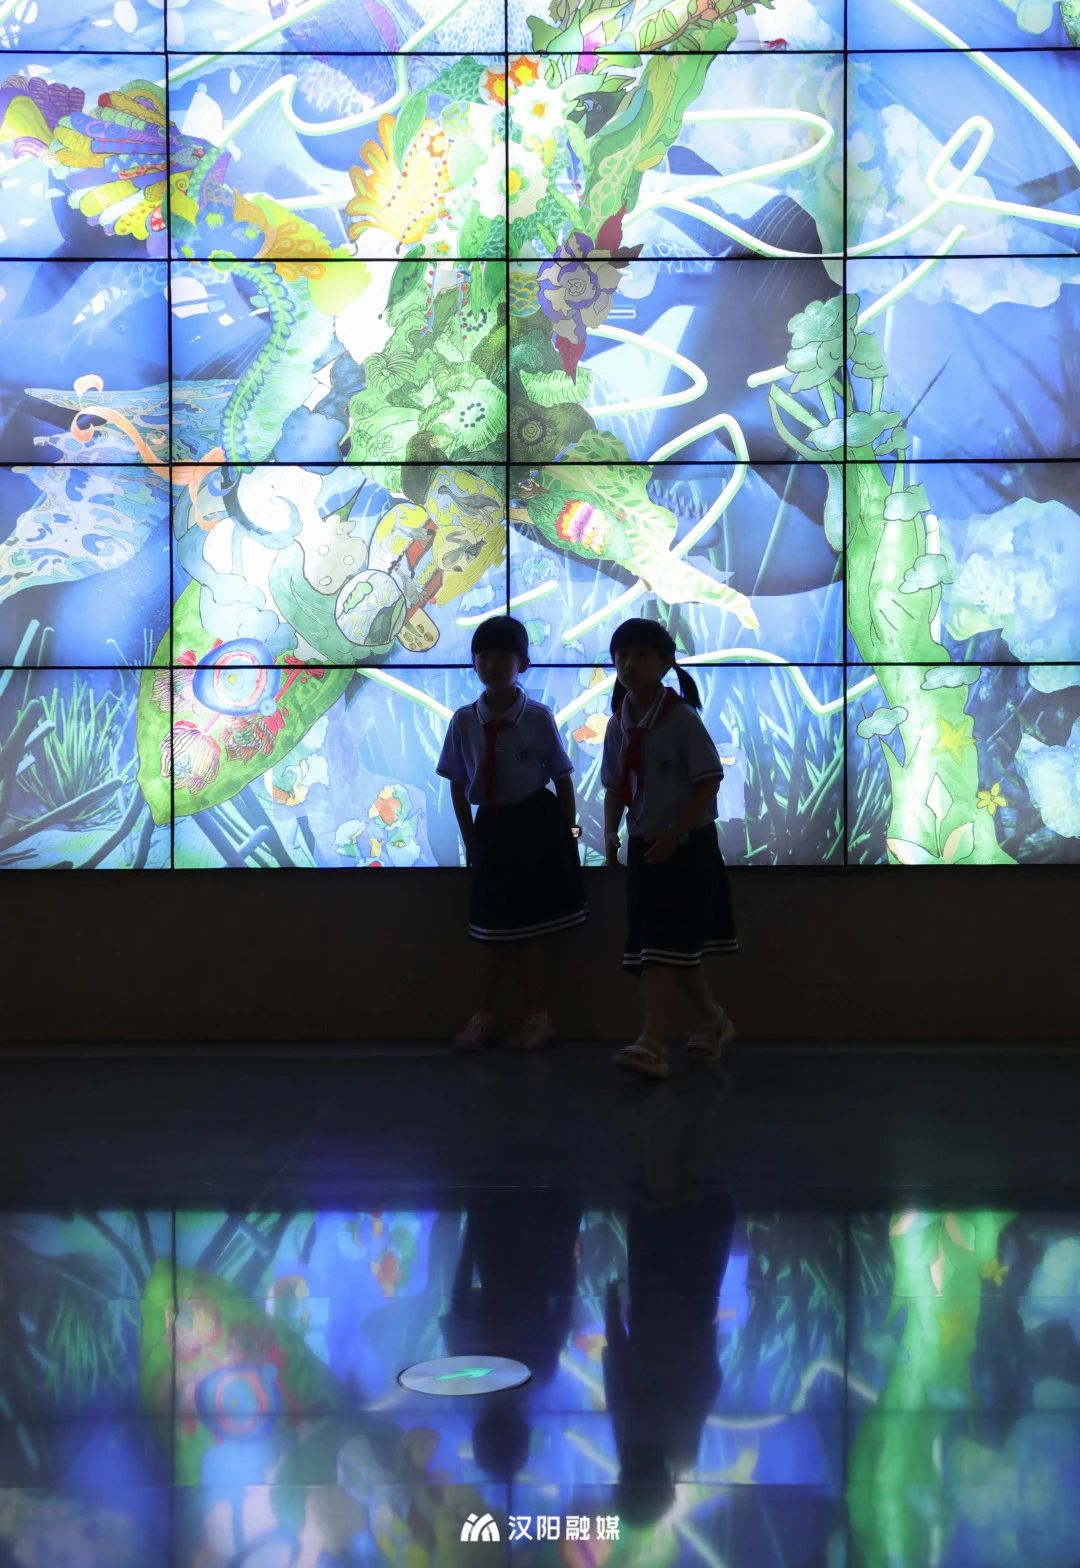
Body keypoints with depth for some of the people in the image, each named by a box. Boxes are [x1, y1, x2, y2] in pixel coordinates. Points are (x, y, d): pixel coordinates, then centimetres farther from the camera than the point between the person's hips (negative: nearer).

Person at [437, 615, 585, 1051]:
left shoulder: (538, 718, -10)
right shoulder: (464, 721, -3)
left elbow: (562, 779, -2)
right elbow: (457, 785, 4)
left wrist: (566, 832, -2)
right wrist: (471, 839, 3)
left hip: (535, 823, -3)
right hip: (491, 826, 3)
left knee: (528, 931, 3)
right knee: (489, 931, 10)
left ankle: (537, 1018, 16)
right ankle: (482, 1018, 21)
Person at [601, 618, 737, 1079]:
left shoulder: (681, 718, -14)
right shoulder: (619, 724, 5)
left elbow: (709, 781, -14)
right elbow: (615, 787, 12)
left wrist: (676, 835, -19)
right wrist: (610, 833, -3)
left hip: (686, 846, -7)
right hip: (644, 846, 7)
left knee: (665, 944, -12)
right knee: (674, 945, 14)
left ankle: (653, 1044, -14)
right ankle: (713, 1020, 33)